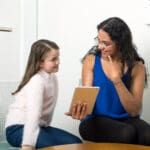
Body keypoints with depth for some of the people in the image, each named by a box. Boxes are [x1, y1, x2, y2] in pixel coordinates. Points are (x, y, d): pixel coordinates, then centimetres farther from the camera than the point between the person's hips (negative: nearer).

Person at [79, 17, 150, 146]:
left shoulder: (136, 66, -2)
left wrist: (117, 80, -20)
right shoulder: (91, 60, 0)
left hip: (126, 120, 1)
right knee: (127, 134, -32)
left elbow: (134, 111, -8)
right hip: (96, 120, -1)